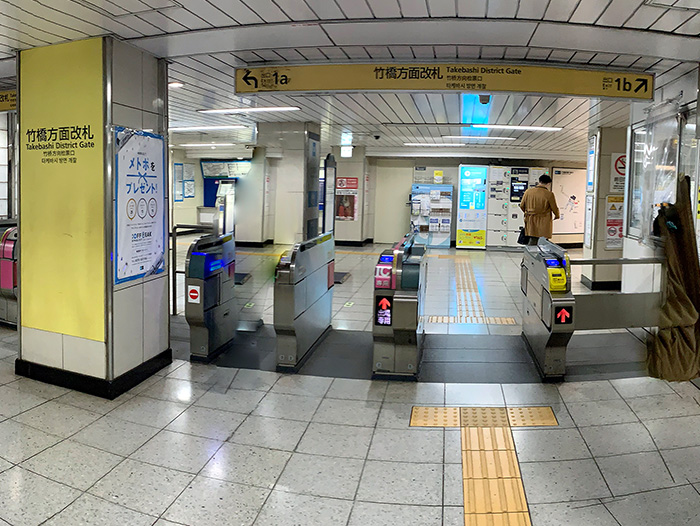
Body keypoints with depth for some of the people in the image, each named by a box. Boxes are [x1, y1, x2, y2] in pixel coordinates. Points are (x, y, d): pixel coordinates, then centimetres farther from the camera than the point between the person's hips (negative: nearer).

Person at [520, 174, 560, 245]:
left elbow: (522, 206, 8)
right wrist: (557, 216, 18)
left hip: (531, 223, 5)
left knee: (532, 240, 11)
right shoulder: (549, 194, -12)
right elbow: (554, 208, -3)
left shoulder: (528, 191, 1)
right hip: (543, 224, -4)